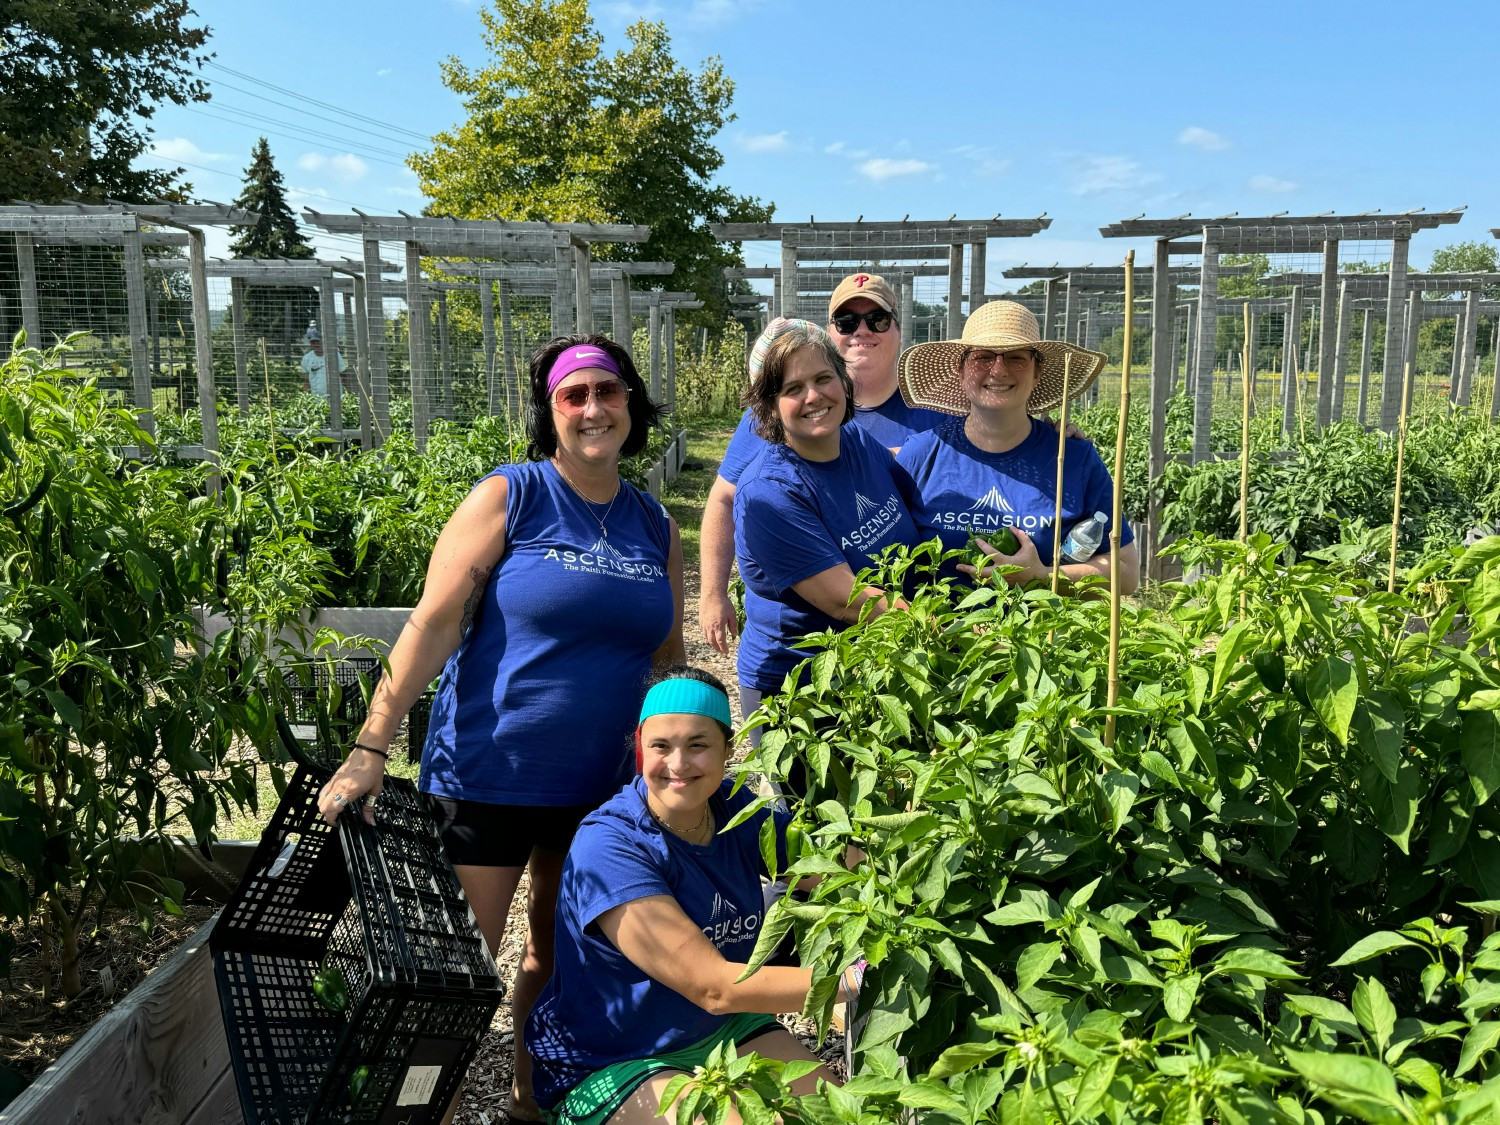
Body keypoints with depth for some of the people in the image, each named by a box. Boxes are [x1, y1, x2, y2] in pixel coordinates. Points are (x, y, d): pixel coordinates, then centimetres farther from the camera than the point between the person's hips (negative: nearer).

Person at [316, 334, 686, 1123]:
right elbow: (433, 622, -13)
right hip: (487, 776, -4)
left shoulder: (655, 527, 5)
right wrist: (371, 748, -18)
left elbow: (666, 657, 13)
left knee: (558, 951, 20)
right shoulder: (510, 497, -8)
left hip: (598, 784, 5)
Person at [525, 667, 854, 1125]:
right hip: (611, 1066, -6)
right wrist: (858, 975, -34)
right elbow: (715, 988, -30)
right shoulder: (608, 846, -26)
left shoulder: (735, 810, -5)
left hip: (726, 1029, 6)